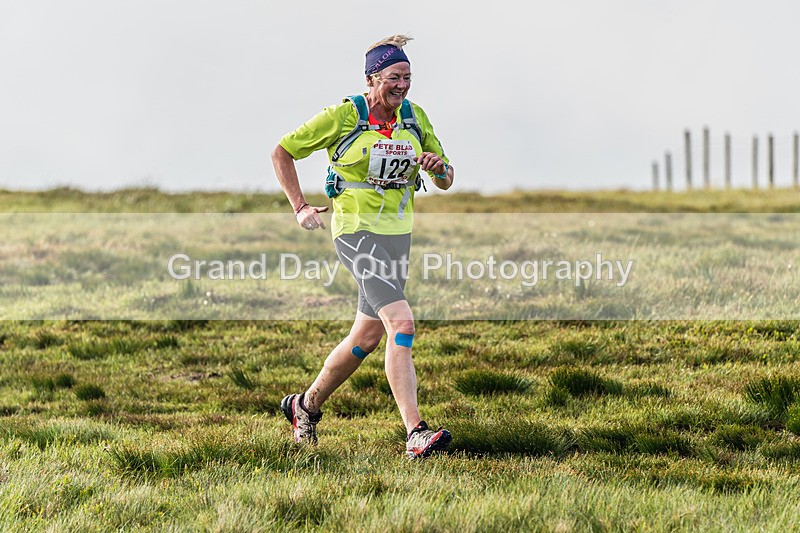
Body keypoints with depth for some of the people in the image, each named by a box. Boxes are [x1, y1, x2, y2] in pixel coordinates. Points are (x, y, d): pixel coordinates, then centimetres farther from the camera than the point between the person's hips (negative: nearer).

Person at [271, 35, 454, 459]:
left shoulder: (414, 117, 7)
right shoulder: (343, 116, -8)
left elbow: (445, 182, 12)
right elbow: (282, 153, 2)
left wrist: (440, 167, -12)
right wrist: (300, 208, -4)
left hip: (397, 233, 7)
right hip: (356, 230, -7)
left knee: (367, 337, 14)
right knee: (402, 324, -22)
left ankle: (306, 405, 35)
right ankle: (415, 433, -27)